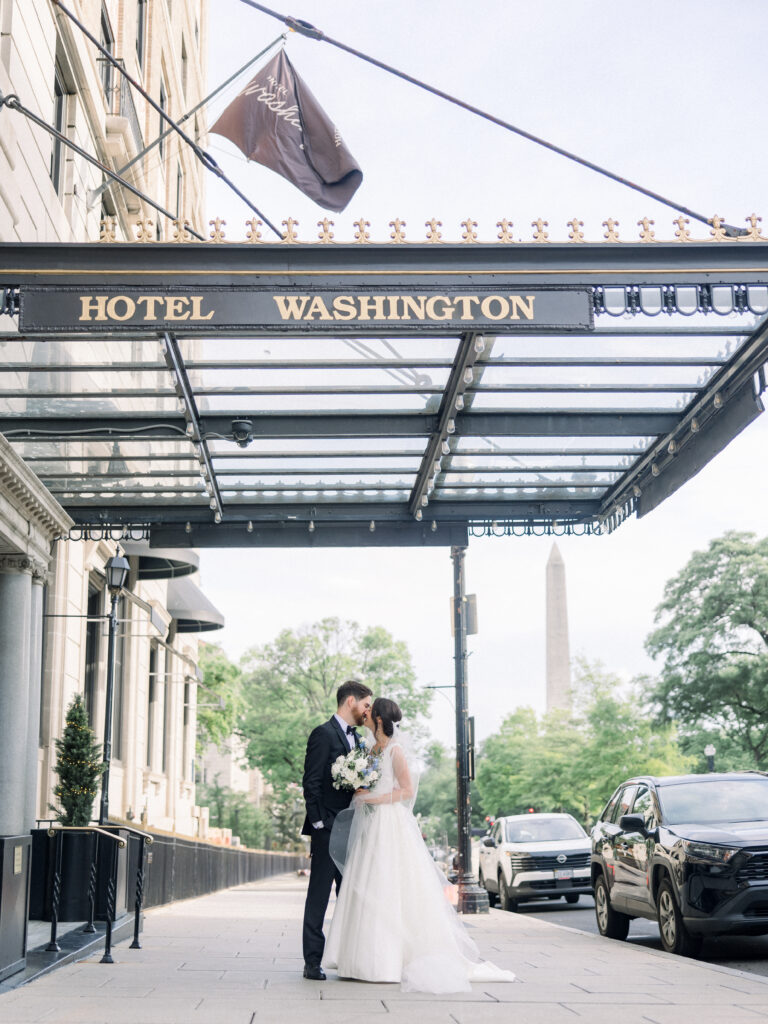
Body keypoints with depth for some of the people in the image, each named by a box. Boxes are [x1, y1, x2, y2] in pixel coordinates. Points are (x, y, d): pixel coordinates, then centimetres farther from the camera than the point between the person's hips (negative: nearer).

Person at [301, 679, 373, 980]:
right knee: (318, 897, -3)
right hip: (328, 830, -8)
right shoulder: (323, 734, -8)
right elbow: (311, 783, -12)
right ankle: (312, 963, 0)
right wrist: (319, 824, -15)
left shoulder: (356, 739, 18)